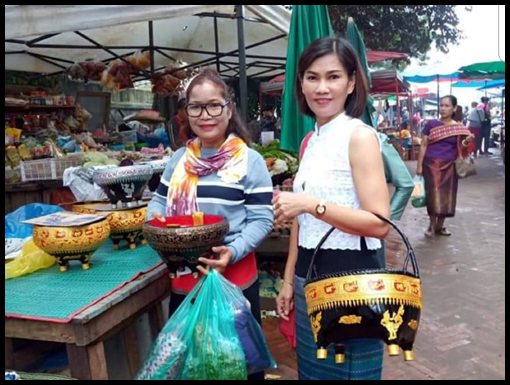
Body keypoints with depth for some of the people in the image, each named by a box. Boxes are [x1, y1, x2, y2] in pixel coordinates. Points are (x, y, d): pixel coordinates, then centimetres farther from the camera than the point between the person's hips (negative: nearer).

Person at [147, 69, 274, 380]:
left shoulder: (249, 160, -8)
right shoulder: (179, 159, 7)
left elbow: (262, 219, -11)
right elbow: (159, 200, 14)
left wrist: (234, 251, -27)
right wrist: (155, 221, -9)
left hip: (234, 279, -4)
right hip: (184, 279, 5)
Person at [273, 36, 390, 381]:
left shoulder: (360, 136, -12)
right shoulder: (310, 141, 9)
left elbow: (380, 224, -20)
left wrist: (314, 204, -25)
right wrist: (289, 280, 13)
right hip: (309, 278, 7)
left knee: (348, 371, 10)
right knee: (313, 370, 20)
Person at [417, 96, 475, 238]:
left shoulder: (459, 128, 4)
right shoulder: (431, 124, -1)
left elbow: (460, 148, 6)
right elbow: (423, 145, 0)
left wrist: (467, 141, -16)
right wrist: (419, 166, -5)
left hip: (449, 166, 2)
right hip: (432, 164, -2)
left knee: (446, 195, 7)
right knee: (433, 194, -3)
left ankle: (440, 226, 21)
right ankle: (432, 225, 13)